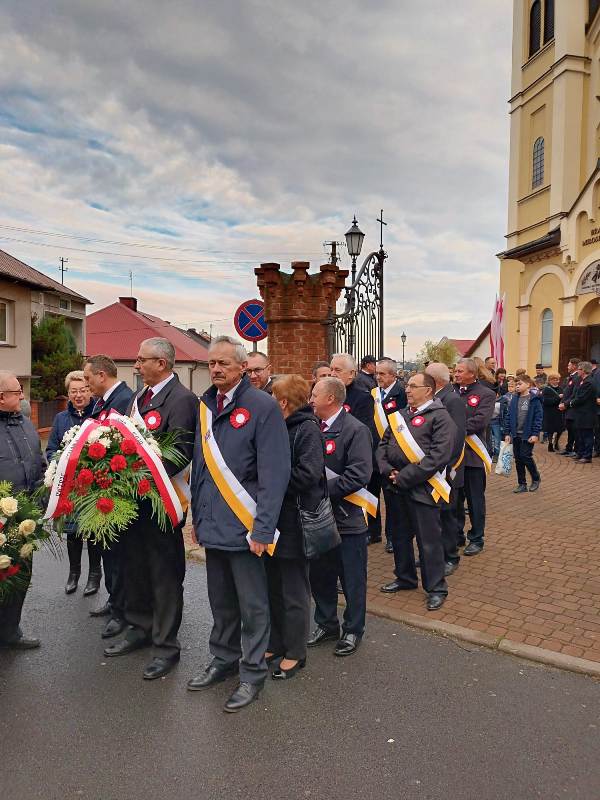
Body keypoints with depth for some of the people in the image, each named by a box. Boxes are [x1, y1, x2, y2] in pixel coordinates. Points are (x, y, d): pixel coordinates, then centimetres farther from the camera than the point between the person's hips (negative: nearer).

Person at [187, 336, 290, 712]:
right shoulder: (206, 406, 9)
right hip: (213, 524, 6)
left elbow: (275, 473, -17)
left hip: (244, 526, -6)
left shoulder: (262, 406, -13)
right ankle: (224, 659, 39)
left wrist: (262, 529, -19)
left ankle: (253, 673, 25)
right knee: (221, 600, 20)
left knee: (252, 605, 8)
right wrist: (198, 515, 13)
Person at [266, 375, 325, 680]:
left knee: (294, 591, 6)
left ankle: (295, 653, 22)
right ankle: (276, 643, 33)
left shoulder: (308, 428, -14)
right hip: (272, 519, 8)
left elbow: (307, 474, -23)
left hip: (294, 522, -7)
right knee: (273, 587, 17)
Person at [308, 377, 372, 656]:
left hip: (346, 517, -6)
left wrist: (324, 490, -23)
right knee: (319, 574, 18)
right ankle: (326, 624, 36)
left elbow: (359, 475, -24)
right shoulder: (315, 428, 6)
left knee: (352, 579, 10)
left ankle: (352, 630, 28)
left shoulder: (356, 430, -15)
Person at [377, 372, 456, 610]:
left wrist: (404, 477, -19)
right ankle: (405, 577, 36)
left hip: (422, 488, -7)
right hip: (397, 488, 7)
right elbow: (383, 445, 14)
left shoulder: (440, 417, -10)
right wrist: (388, 470, -5)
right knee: (400, 536, 18)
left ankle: (436, 588, 19)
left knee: (429, 541, 3)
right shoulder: (401, 415, 13)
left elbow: (438, 456, -20)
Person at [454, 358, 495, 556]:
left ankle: (476, 539, 21)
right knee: (455, 498, 15)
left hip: (473, 455, -4)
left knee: (475, 499, 7)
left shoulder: (486, 394, -6)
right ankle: (456, 535, 30)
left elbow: (480, 420, -19)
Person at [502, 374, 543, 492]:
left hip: (528, 435, -5)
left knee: (526, 456, -5)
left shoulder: (534, 400, -7)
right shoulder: (514, 400, 7)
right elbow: (508, 417, 8)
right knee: (518, 459, 8)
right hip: (516, 434, 5)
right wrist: (507, 433, 3)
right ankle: (522, 484, 19)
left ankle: (536, 479, 20)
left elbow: (538, 417, -9)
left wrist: (535, 434, -15)